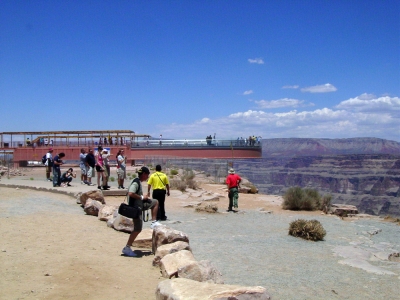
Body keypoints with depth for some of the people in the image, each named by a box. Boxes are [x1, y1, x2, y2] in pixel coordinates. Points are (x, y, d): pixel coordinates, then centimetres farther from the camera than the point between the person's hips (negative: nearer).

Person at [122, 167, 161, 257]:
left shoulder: (138, 182, 8)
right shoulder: (136, 182, -21)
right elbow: (130, 193, -34)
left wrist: (144, 198, 10)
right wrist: (142, 197, -23)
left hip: (139, 205, 9)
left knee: (155, 202, 19)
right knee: (138, 229, -5)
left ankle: (154, 222, 20)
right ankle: (127, 248, 3)